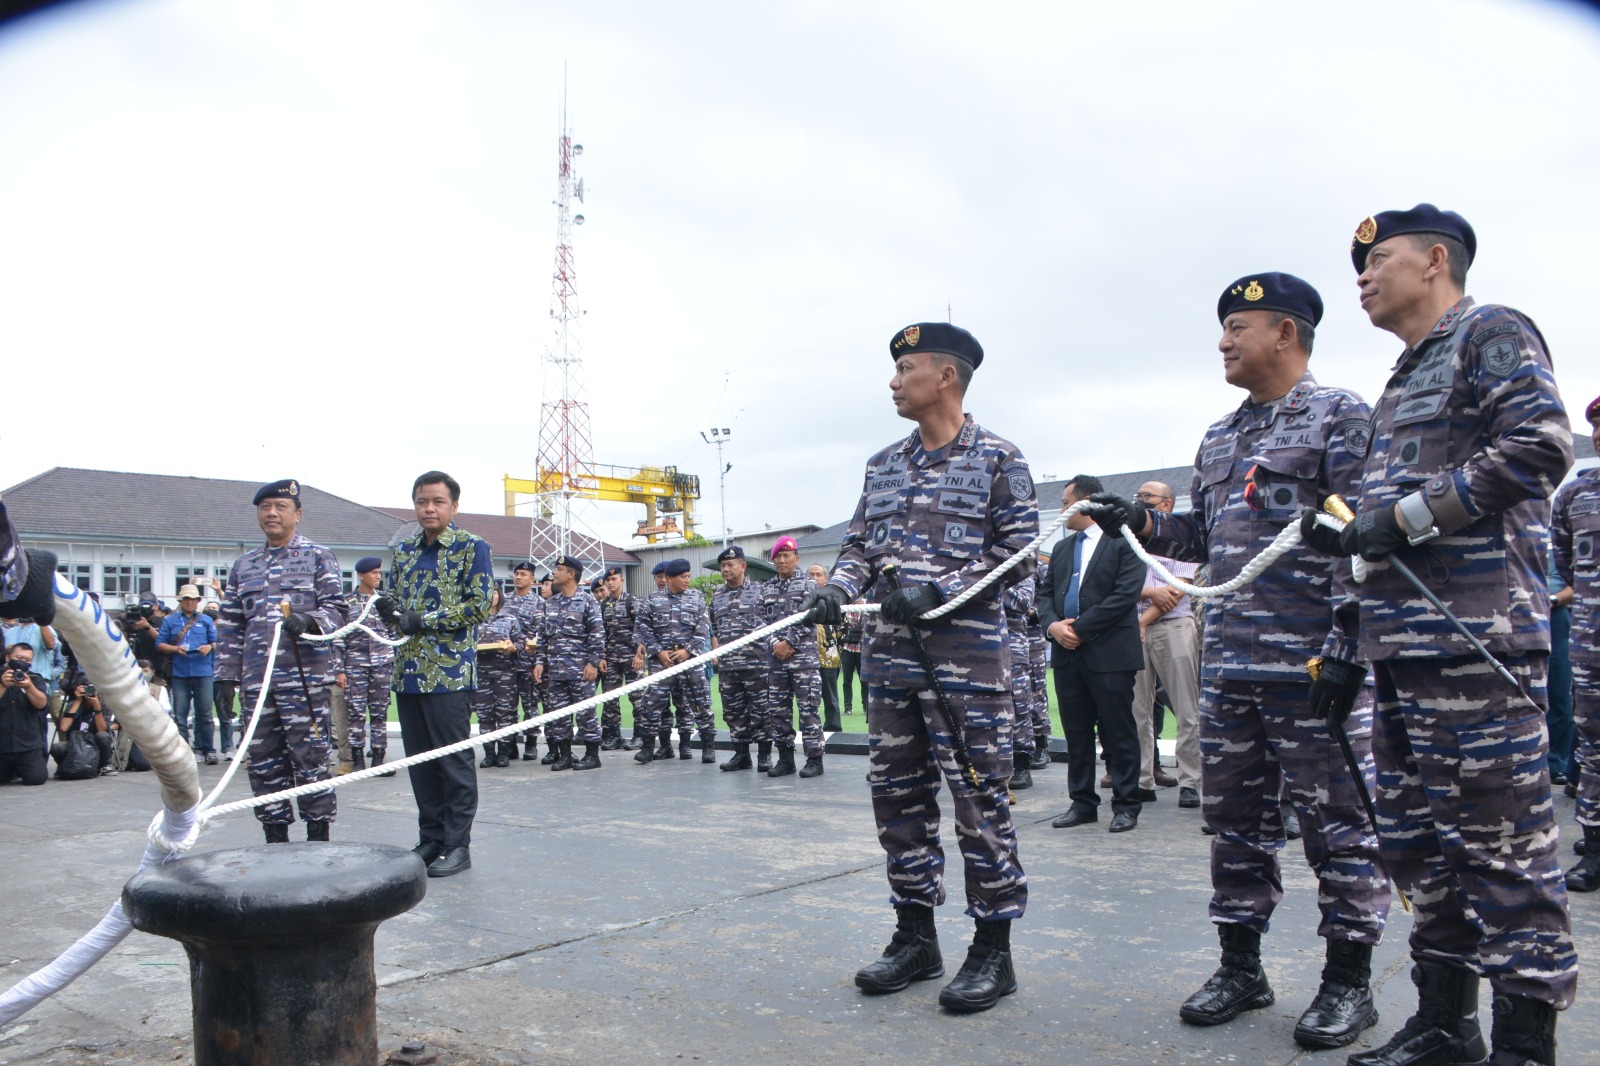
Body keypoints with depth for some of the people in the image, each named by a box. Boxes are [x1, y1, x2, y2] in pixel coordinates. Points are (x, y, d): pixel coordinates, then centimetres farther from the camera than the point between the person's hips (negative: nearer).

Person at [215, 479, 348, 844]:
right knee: (263, 760, 8)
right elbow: (230, 625, 18)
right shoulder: (243, 565, 18)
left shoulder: (318, 557, 6)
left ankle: (318, 837, 4)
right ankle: (275, 837, 18)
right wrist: (227, 674, 11)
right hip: (257, 679, 5)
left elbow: (335, 609, -1)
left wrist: (310, 620, -22)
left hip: (305, 676, -5)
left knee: (311, 757, -5)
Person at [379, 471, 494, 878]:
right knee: (420, 761, 11)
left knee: (454, 760, 0)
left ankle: (457, 845, 8)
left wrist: (422, 621, -14)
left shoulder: (472, 548, -3)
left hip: (450, 672, -6)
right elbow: (390, 595, 20)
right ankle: (430, 838, 21)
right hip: (408, 672, 6)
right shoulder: (404, 550, 15)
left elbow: (479, 606, -10)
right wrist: (388, 606, -4)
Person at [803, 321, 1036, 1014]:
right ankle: (915, 938, 23)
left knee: (979, 800, -2)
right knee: (897, 796, 10)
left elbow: (1018, 556, -6)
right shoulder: (883, 465, 16)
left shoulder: (998, 459, -1)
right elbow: (858, 545, 17)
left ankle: (993, 951, 10)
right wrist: (838, 589, -5)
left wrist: (938, 593, -16)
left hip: (968, 654, -6)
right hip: (889, 654, 6)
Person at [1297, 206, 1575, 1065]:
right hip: (1403, 640, 9)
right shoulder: (1404, 378, 25)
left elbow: (1541, 444, -15)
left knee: (1500, 839, -4)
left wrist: (1407, 516, -15)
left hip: (1474, 635, -9)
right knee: (1417, 836, 12)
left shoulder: (1492, 333, -1)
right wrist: (1349, 531, 9)